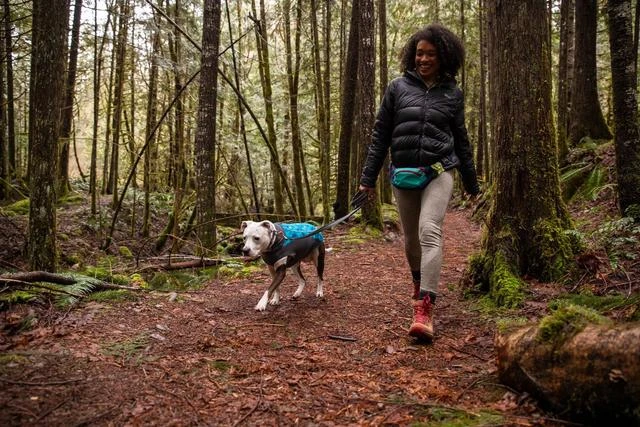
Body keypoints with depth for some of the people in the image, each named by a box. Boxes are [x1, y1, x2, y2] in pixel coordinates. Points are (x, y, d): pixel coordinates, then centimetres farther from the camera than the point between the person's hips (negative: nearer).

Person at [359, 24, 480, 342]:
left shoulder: (452, 93, 7)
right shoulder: (398, 87, 5)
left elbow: (460, 140, 15)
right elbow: (380, 135, 6)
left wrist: (471, 184, 18)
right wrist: (368, 178, 2)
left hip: (438, 171, -2)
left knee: (430, 232, -20)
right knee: (411, 238, 12)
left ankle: (424, 309, -25)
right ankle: (420, 284, 40)